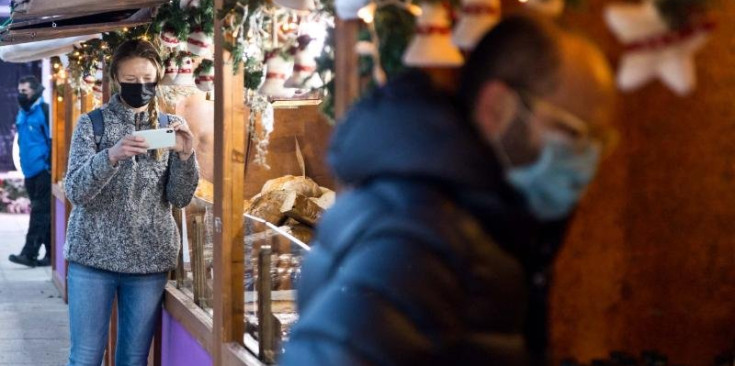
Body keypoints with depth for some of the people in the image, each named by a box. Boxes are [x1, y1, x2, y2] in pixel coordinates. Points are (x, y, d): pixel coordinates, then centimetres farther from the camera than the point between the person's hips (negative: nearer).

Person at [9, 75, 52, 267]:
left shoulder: (44, 111, -10)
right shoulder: (22, 113, 15)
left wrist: (50, 166, -15)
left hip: (43, 171, -8)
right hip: (30, 172, 8)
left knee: (40, 212, -6)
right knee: (44, 214, 11)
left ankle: (29, 253, -9)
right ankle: (51, 254, 16)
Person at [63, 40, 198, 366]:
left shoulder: (170, 128, 5)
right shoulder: (92, 123, -1)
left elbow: (180, 198, 0)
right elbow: (75, 191, -11)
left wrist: (185, 155, -18)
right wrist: (111, 156, -29)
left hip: (150, 259, 2)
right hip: (94, 256, -2)